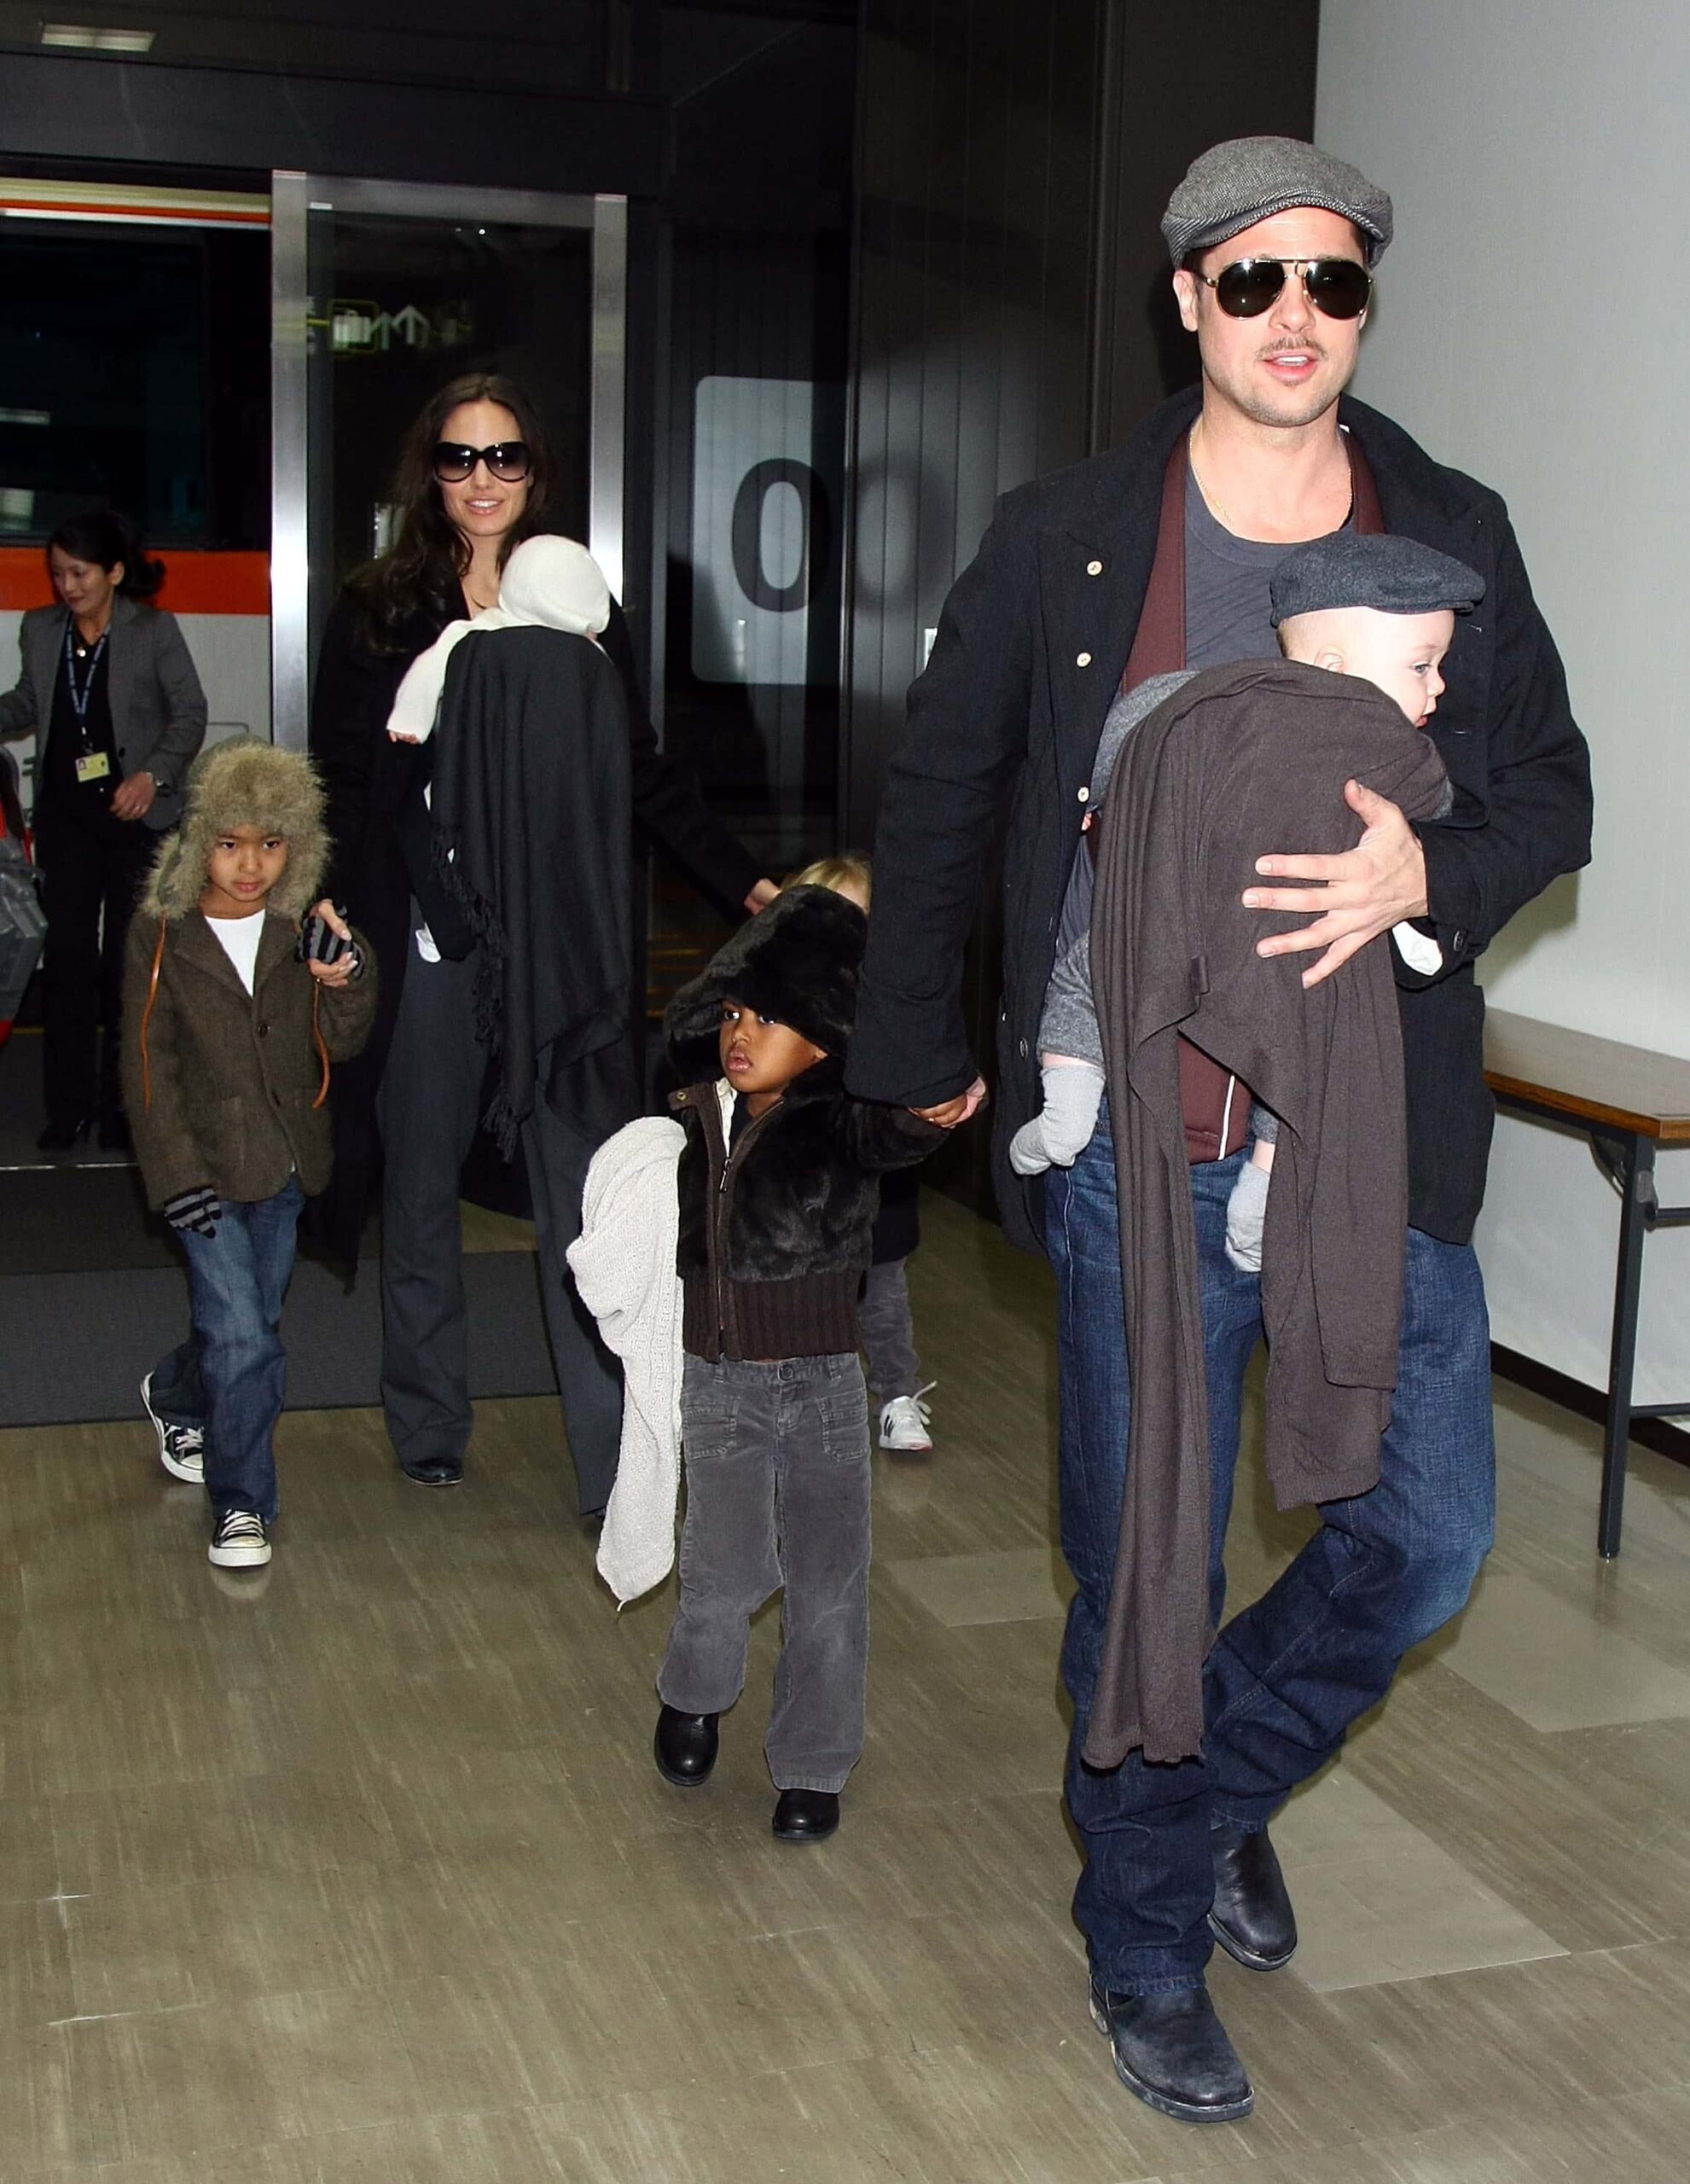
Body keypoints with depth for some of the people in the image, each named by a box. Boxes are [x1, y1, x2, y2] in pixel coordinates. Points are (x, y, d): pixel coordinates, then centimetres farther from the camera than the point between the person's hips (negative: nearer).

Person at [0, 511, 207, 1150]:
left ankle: (124, 1106, 10)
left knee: (128, 960, 1)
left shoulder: (154, 630, -5)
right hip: (65, 814, 3)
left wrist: (153, 774, -19)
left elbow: (189, 713, -6)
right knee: (67, 955, 0)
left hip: (136, 815, -3)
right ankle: (69, 1107, 8)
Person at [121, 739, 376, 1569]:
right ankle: (240, 1505, 2)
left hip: (284, 1164, 4)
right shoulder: (160, 936, -8)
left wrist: (345, 984, -25)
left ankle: (175, 1395, 48)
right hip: (205, 1168, -4)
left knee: (248, 1324, 17)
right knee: (242, 1339, -11)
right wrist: (176, 1175, -13)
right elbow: (149, 1066, -6)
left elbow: (339, 1045, -3)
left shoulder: (300, 933, 1)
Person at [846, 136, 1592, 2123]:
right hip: (1147, 1156, -2)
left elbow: (1552, 793, 9)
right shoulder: (1061, 543, 0)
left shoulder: (1454, 540, 5)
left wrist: (1430, 876, -14)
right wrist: (916, 1044, 11)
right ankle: (1147, 1954, 29)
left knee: (1426, 1537, 6)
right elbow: (937, 793, 9)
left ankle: (1207, 1791, 35)